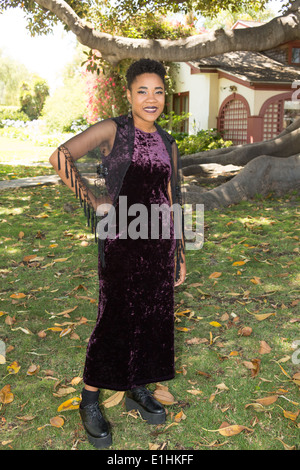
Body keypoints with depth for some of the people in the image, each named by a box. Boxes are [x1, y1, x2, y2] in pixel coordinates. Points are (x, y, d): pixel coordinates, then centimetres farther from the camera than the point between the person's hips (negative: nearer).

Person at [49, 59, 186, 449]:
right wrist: (95, 202, -14)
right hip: (122, 241, -5)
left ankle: (137, 390, 34)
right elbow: (61, 157, -17)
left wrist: (179, 255, 13)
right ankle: (90, 402, 20)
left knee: (152, 317, 12)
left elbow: (171, 201, 13)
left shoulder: (167, 143, 11)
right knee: (115, 320, 1)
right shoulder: (112, 131, -5)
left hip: (160, 243, 5)